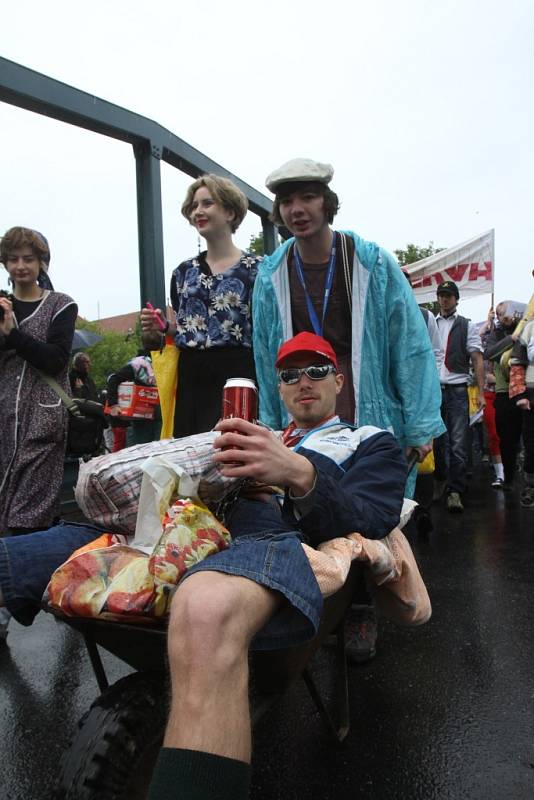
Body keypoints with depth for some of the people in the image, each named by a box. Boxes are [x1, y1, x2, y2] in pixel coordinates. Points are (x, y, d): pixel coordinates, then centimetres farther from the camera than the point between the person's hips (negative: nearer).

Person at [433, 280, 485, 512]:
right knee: (436, 441, 8)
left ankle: (454, 491, -3)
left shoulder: (466, 326, 8)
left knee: (458, 445, -7)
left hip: (457, 390, -2)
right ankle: (440, 480, 26)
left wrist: (481, 393, -5)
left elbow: (478, 360, 4)